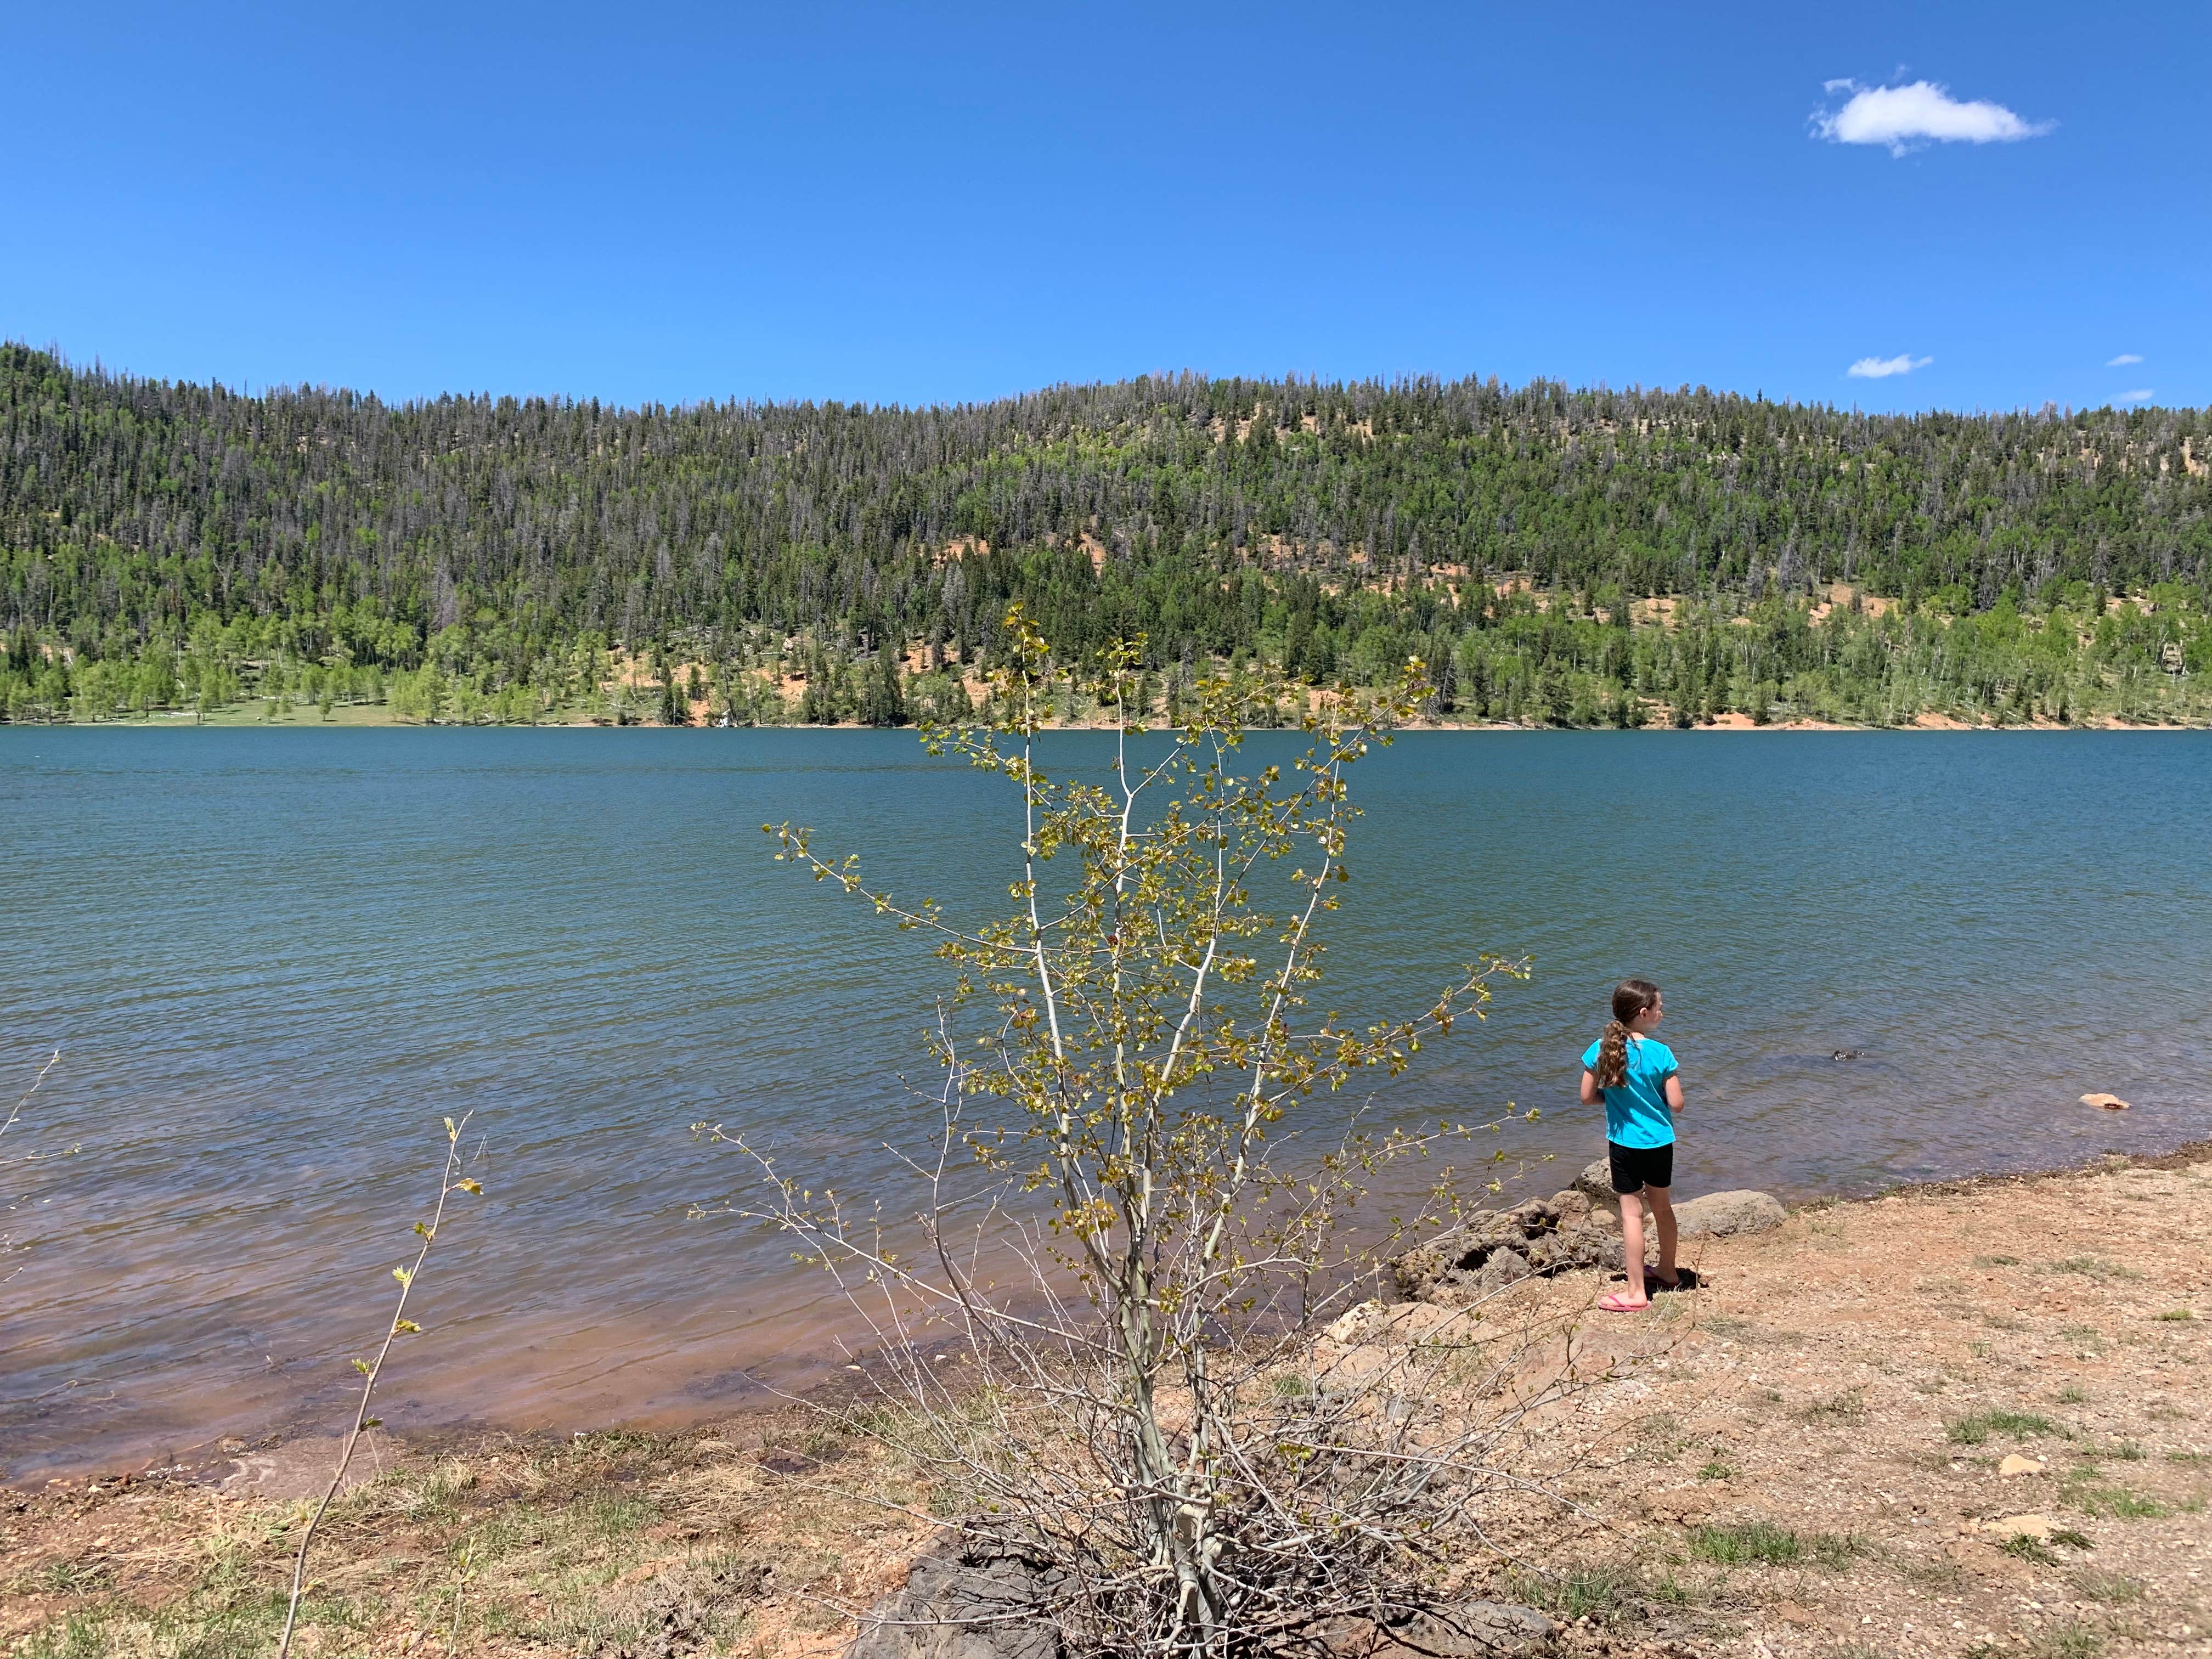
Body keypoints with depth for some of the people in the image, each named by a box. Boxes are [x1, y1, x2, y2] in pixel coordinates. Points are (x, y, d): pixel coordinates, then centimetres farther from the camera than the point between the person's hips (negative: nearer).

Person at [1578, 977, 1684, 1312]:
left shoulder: (1602, 1049, -11)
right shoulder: (1661, 1053, -13)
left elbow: (1588, 1098, -6)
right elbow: (1676, 1104, -10)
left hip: (1624, 1144, -1)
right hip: (1660, 1143, 1)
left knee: (1631, 1212, 3)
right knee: (1662, 1206, 21)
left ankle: (1636, 1293, 4)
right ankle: (1668, 1271, 40)